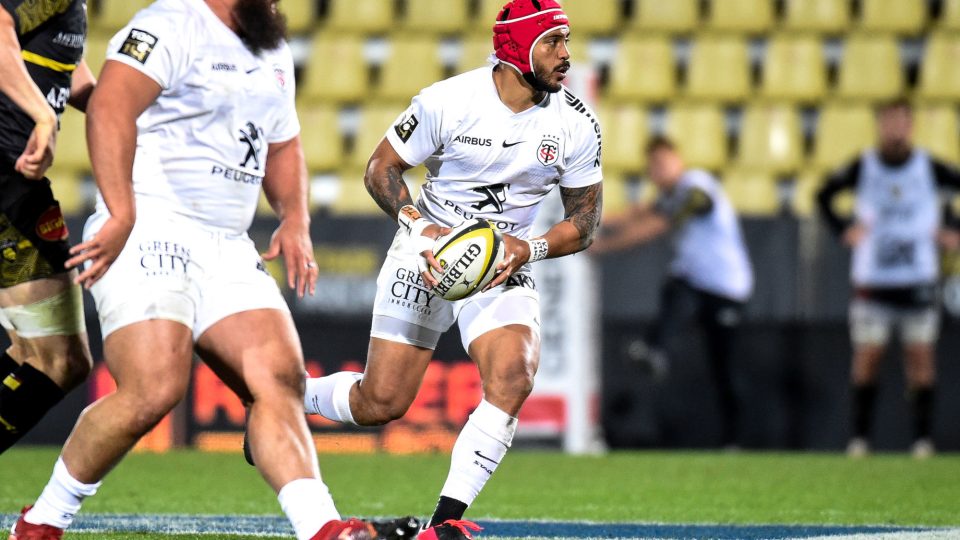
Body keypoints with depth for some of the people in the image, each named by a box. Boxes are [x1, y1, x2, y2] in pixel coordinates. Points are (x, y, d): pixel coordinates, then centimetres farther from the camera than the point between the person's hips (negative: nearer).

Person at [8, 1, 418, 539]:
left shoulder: (274, 52, 20)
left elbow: (283, 146, 33)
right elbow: (110, 108, -22)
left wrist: (295, 220, 15)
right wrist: (120, 215, -29)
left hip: (229, 251, 9)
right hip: (149, 235, -9)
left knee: (280, 378, -7)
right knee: (154, 390, -20)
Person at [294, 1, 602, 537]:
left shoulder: (576, 125, -7)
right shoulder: (448, 101, -15)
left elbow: (585, 221, 2)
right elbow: (381, 168, -4)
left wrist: (531, 248, -18)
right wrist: (420, 227, -20)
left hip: (505, 268, 2)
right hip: (428, 254, -2)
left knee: (513, 380, -25)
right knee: (381, 403, -2)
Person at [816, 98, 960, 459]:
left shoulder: (929, 168, 1)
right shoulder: (863, 167, 2)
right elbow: (824, 195, 16)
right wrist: (842, 230, 2)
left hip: (919, 280, 0)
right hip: (872, 281, 0)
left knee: (921, 355, -4)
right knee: (867, 356, -3)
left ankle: (922, 436, 0)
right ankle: (859, 436, 4)